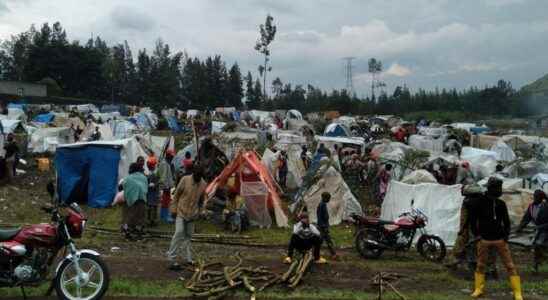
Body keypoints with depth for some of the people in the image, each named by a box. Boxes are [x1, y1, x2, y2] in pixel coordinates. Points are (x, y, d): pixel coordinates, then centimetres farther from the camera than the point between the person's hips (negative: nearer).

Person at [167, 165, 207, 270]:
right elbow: (176, 195, -5)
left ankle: (188, 258, 19)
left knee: (188, 236, 12)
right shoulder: (185, 180, -12)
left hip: (192, 214, 4)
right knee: (179, 233, -14)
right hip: (181, 212, -4)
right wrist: (173, 209, -6)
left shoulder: (203, 184, -1)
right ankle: (172, 260, -10)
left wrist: (198, 211, 11)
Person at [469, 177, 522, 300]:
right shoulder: (481, 203, -5)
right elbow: (472, 219, 4)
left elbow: (506, 221, 11)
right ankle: (478, 289, 23)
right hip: (484, 239, -1)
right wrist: (476, 234, 0)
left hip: (500, 239, 2)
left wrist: (506, 235, 0)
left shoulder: (501, 204, 3)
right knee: (480, 265, 8)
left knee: (510, 265, -3)